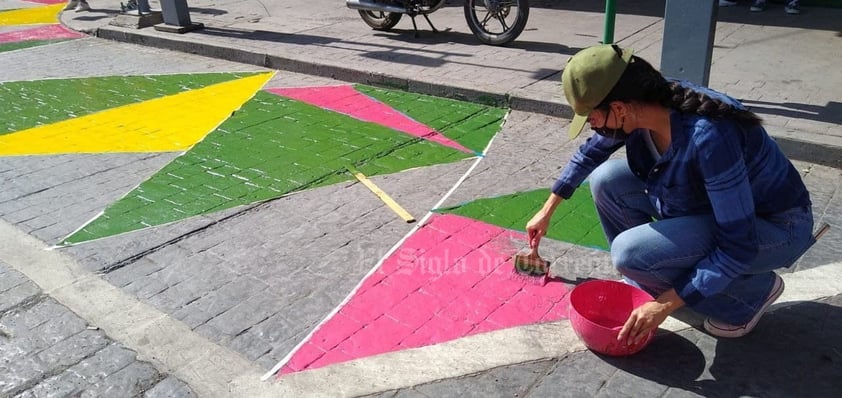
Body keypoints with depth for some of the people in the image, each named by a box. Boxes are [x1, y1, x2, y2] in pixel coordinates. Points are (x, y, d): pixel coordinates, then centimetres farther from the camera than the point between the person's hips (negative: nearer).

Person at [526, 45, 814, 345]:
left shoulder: (708, 138, -37)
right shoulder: (639, 107, -14)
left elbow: (739, 245, -31)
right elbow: (590, 153, 7)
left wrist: (666, 304, -26)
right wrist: (548, 210, 14)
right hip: (710, 203, 7)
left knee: (632, 252, -26)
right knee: (606, 179, -8)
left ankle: (753, 291, -2)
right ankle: (646, 280, 10)